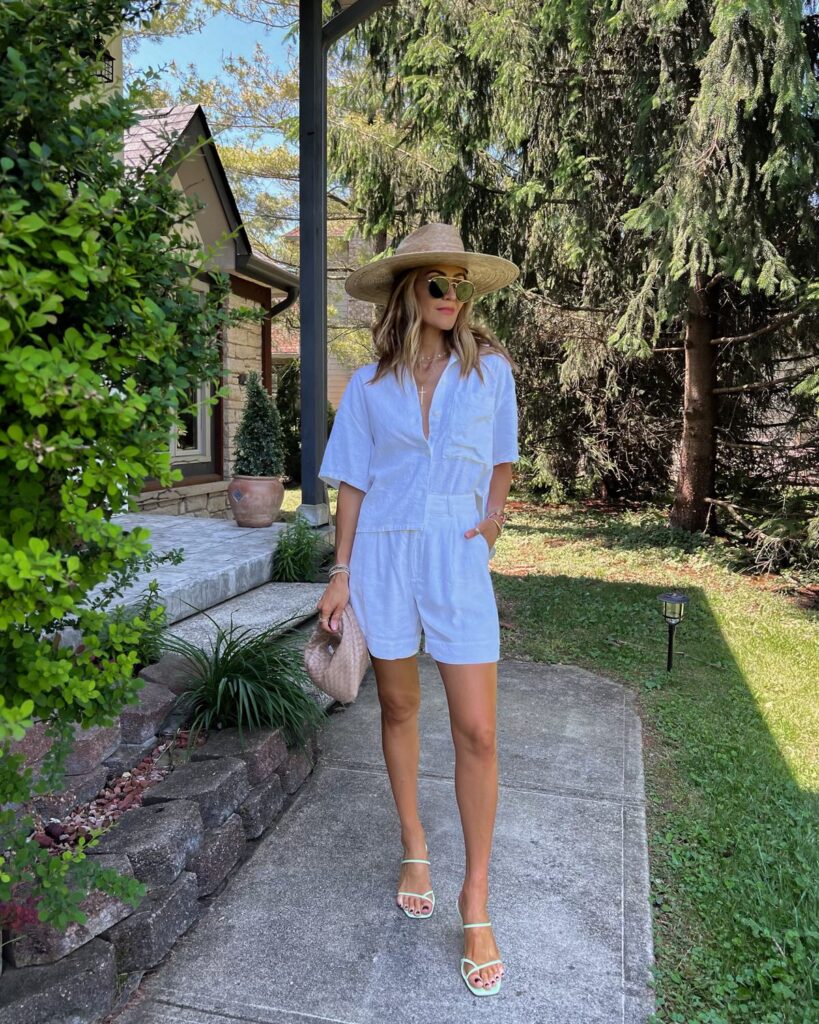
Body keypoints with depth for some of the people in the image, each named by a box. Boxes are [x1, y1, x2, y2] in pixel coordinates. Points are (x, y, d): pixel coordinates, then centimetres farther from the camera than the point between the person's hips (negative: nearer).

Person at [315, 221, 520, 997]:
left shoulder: (490, 369, 4)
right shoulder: (368, 385, 4)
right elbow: (353, 484, 4)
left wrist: (493, 513, 1)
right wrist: (341, 573, 0)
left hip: (457, 557, -1)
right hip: (384, 553, 1)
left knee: (477, 732, -4)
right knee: (398, 708, 13)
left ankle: (476, 897, 13)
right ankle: (414, 848, 34)